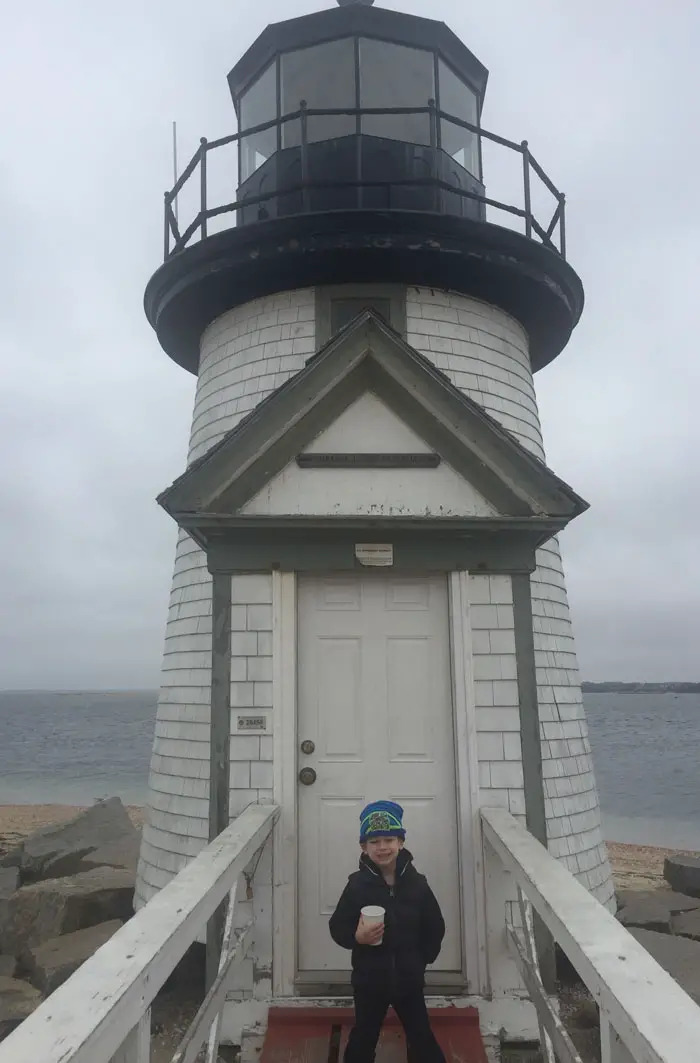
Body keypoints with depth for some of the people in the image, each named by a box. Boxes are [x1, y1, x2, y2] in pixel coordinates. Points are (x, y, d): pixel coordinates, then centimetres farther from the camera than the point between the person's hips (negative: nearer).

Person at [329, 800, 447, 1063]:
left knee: (422, 1037, 14)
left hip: (408, 979, 1)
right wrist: (357, 937, -26)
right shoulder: (358, 884, -13)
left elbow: (435, 928, 2)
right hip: (369, 979, -1)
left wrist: (422, 959, -3)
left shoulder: (417, 883, -8)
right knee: (363, 1038, 16)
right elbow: (337, 927, -9)